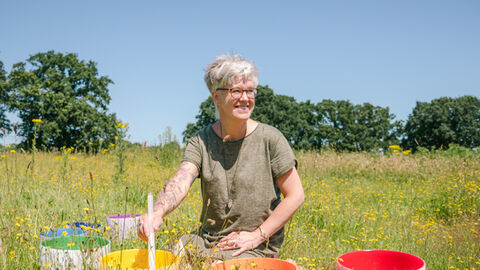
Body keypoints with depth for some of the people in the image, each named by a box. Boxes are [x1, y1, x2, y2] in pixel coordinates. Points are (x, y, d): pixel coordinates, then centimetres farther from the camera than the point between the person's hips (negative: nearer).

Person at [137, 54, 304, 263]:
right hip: (207, 241, 3)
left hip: (256, 248, -3)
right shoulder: (201, 142, 0)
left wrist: (257, 236, -10)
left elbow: (295, 196, -5)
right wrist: (157, 213, -38)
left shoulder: (270, 139, -8)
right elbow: (180, 181, -17)